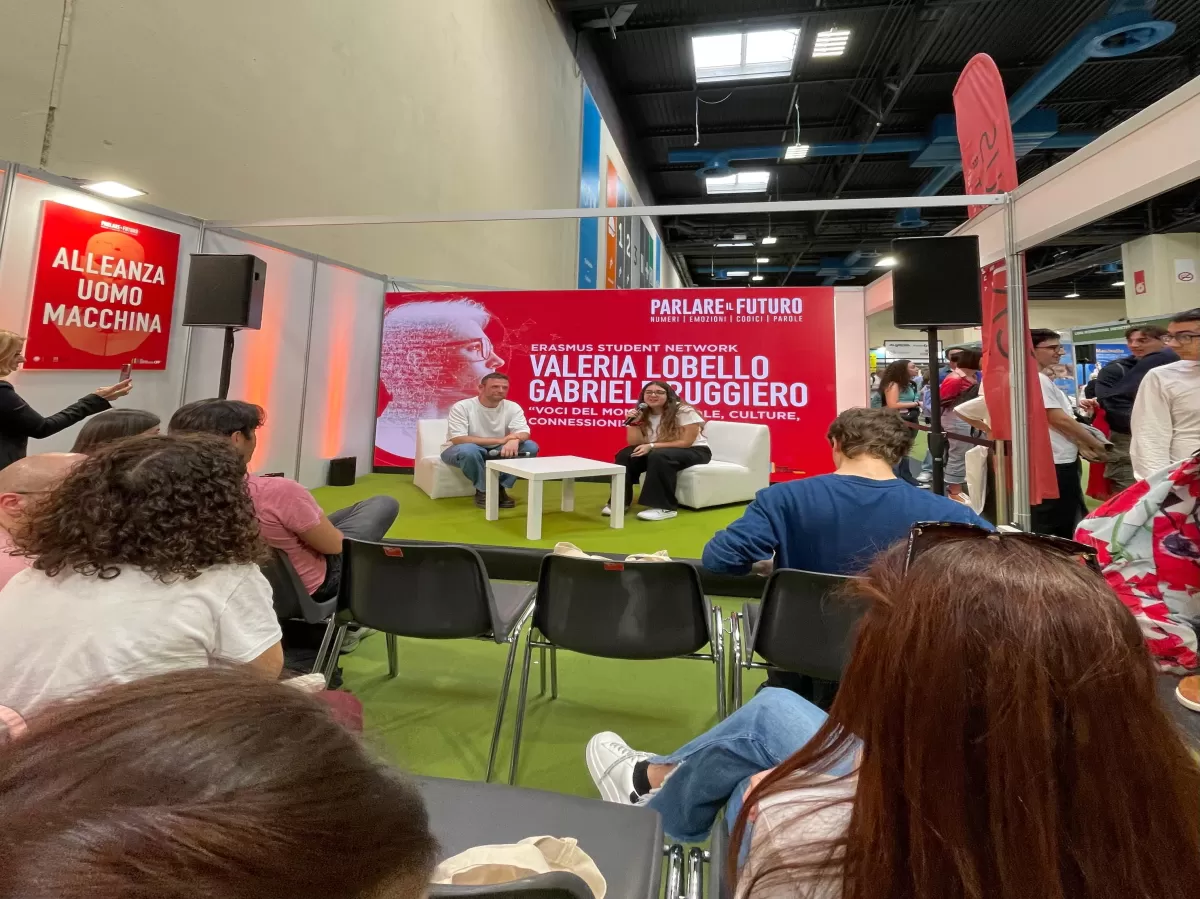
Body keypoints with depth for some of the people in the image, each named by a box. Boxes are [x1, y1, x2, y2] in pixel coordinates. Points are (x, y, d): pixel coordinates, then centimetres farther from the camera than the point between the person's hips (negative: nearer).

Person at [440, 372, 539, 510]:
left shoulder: (513, 407, -8)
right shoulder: (462, 407, -19)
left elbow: (523, 432, -18)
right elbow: (458, 440, -28)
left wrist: (514, 440, -46)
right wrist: (500, 440, -33)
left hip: (496, 452, 4)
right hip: (460, 451, -4)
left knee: (530, 447, -17)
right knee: (469, 450, -39)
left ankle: (500, 488, -9)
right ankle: (482, 491, -14)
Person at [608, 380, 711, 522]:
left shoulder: (684, 411, -16)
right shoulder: (642, 414, -1)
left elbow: (686, 442, -22)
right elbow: (635, 443, -4)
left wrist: (651, 446, -27)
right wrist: (633, 423, -22)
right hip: (657, 452, 6)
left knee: (659, 456, -36)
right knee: (625, 455, -18)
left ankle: (664, 507, -29)